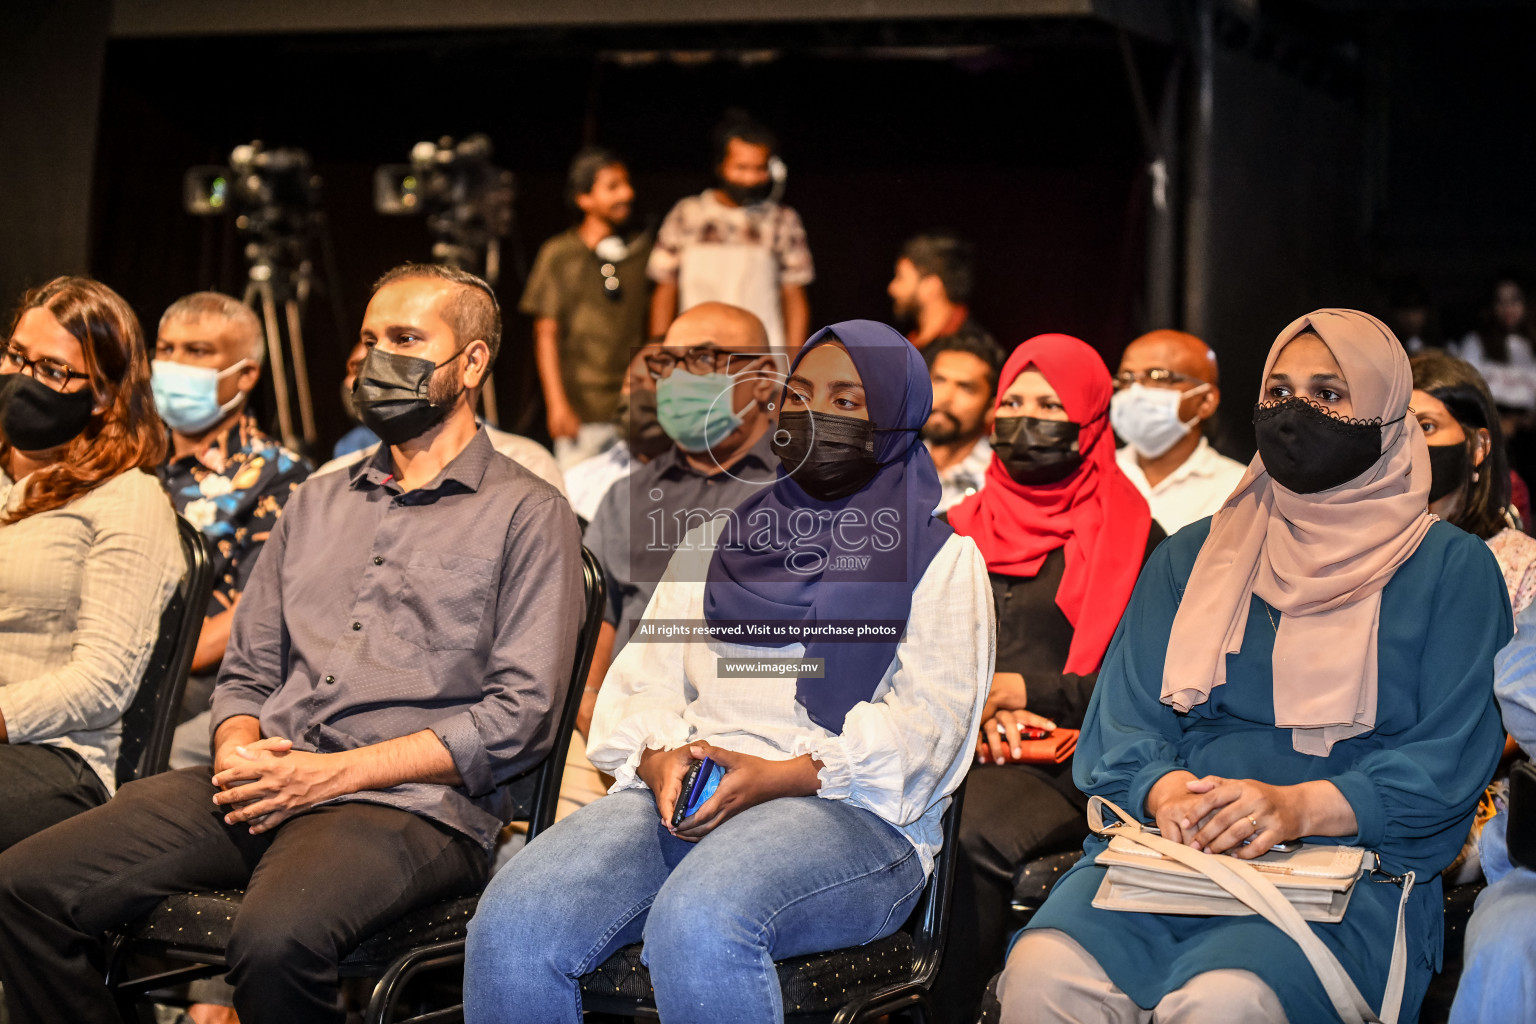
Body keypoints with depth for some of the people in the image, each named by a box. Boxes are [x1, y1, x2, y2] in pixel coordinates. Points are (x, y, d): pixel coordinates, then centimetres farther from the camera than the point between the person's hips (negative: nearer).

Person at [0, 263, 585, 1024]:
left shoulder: (528, 514, 4)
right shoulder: (316, 504, 25)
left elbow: (520, 715, -6)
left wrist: (334, 772, -12)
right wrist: (239, 753, -2)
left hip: (411, 803, -6)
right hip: (262, 789, 6)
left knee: (275, 940, -37)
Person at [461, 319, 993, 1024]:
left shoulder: (940, 558, 14)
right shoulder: (717, 542, 27)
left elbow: (928, 715, -1)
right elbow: (646, 678, 18)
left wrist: (785, 775, -15)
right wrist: (659, 755, -7)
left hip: (849, 812, -4)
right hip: (679, 797, 4)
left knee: (697, 927, -38)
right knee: (511, 926, -26)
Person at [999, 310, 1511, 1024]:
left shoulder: (1452, 568, 9)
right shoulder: (1190, 556, 19)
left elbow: (1449, 763, -1)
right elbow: (1123, 723, 12)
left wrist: (1299, 806, -18)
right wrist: (1163, 790, -13)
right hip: (1168, 850, 3)